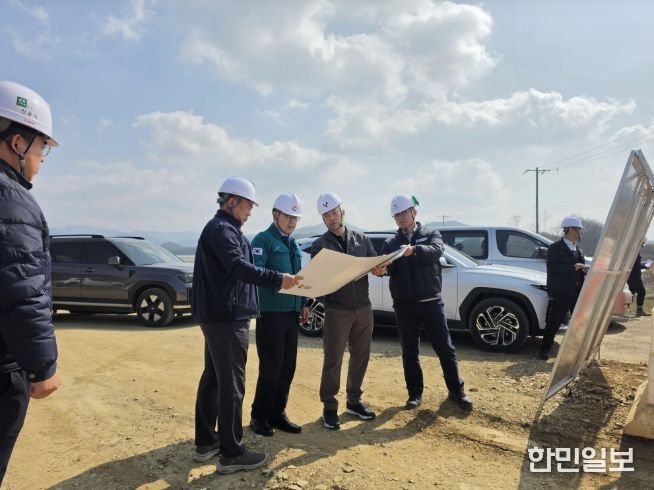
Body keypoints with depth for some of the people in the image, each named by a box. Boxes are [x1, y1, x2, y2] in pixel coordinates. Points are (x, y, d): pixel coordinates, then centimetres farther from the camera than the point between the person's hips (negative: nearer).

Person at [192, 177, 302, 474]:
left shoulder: (224, 228, 19)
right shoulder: (221, 228, -14)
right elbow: (238, 267, -29)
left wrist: (275, 280, 20)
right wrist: (277, 280, -36)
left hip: (218, 315, 11)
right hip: (226, 316, -11)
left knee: (213, 378, 15)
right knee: (231, 384, -4)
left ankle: (205, 442, 26)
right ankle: (231, 454, 5)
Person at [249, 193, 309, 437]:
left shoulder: (293, 243, 17)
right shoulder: (263, 239, -6)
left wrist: (303, 303, 14)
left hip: (291, 312, 8)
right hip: (270, 312, -7)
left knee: (288, 366, 11)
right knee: (271, 367, -3)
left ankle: (277, 413, 24)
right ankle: (259, 416, 14)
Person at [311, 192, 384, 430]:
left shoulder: (362, 239, 10)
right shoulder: (320, 245, 0)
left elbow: (377, 263, 7)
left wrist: (380, 269, -18)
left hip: (363, 308, 4)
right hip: (337, 310, -4)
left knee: (361, 357, 12)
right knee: (333, 360, 1)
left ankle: (354, 401, 28)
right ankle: (329, 407, 14)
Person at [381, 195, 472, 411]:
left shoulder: (431, 234, 5)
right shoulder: (390, 243, 9)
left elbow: (436, 250, -17)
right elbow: (387, 268, -4)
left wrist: (413, 250, -36)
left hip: (431, 302, -1)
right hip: (404, 305, 2)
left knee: (445, 348, 5)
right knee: (409, 352, 9)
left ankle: (456, 391, 20)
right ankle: (415, 393, 22)